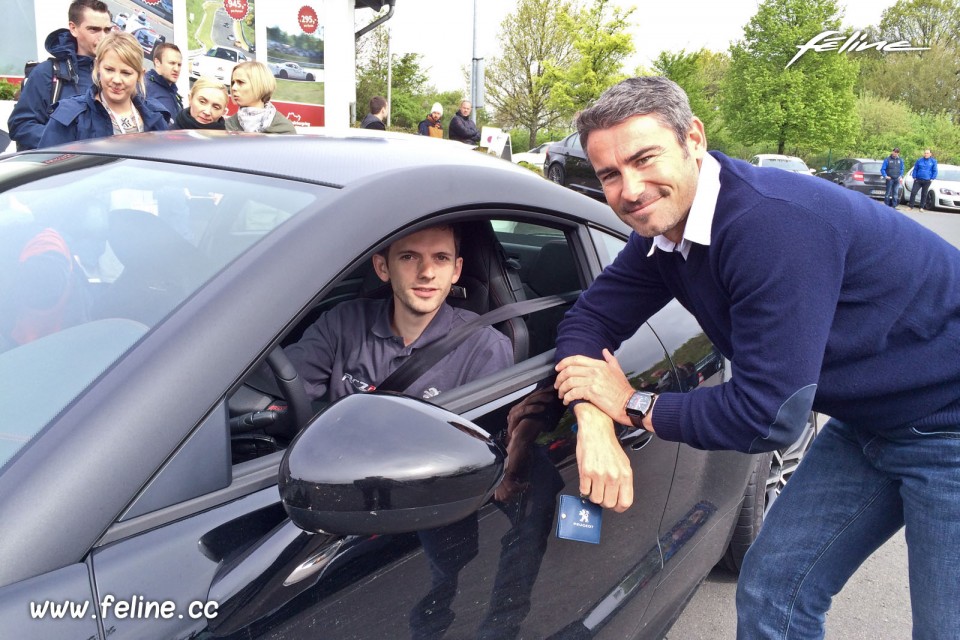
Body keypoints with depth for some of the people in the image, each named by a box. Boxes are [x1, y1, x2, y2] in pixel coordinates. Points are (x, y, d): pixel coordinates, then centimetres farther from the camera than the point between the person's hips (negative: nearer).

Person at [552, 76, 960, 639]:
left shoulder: (769, 221, -32)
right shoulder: (663, 227, -5)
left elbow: (766, 415, -30)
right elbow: (589, 318, -2)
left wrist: (633, 405, -17)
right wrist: (595, 425, -20)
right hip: (867, 421, 8)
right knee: (770, 592, 8)